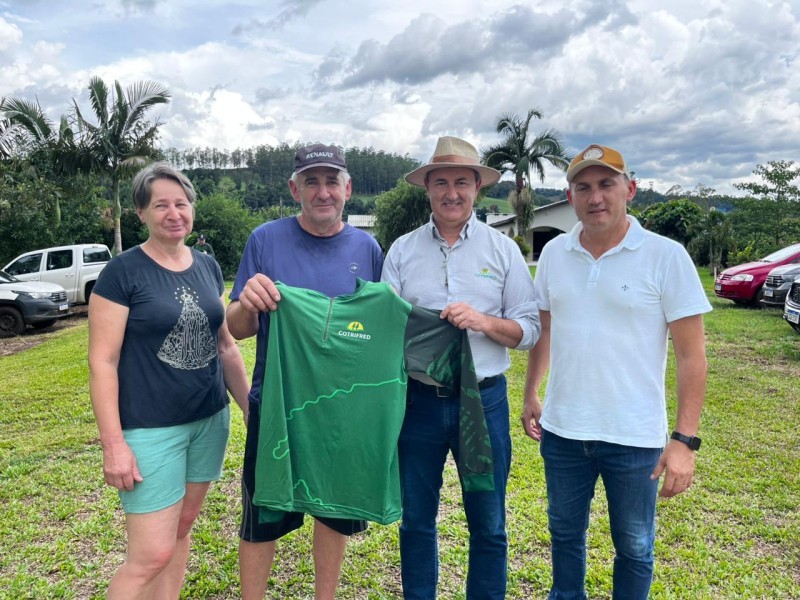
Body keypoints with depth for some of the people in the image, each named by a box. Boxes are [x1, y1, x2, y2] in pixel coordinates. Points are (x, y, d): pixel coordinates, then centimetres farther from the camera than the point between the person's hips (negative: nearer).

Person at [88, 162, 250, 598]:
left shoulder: (207, 266, 6)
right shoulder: (122, 272, -9)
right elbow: (102, 361, -11)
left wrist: (252, 408, 12)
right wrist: (113, 442, -15)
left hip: (211, 420, 5)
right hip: (150, 428, -5)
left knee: (181, 530, 16)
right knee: (152, 554, -2)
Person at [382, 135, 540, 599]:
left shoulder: (503, 249, 2)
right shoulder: (403, 250, 4)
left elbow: (529, 329, 0)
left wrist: (485, 322, -18)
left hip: (484, 399, -1)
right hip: (419, 400, 1)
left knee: (489, 525, 12)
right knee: (416, 521, 15)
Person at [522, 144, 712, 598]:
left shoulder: (666, 256, -11)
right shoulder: (554, 253, 1)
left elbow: (692, 353, -10)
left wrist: (686, 439, -15)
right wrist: (531, 394, 12)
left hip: (635, 438, -3)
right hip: (562, 430, 4)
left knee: (634, 546, 16)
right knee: (565, 534, 21)